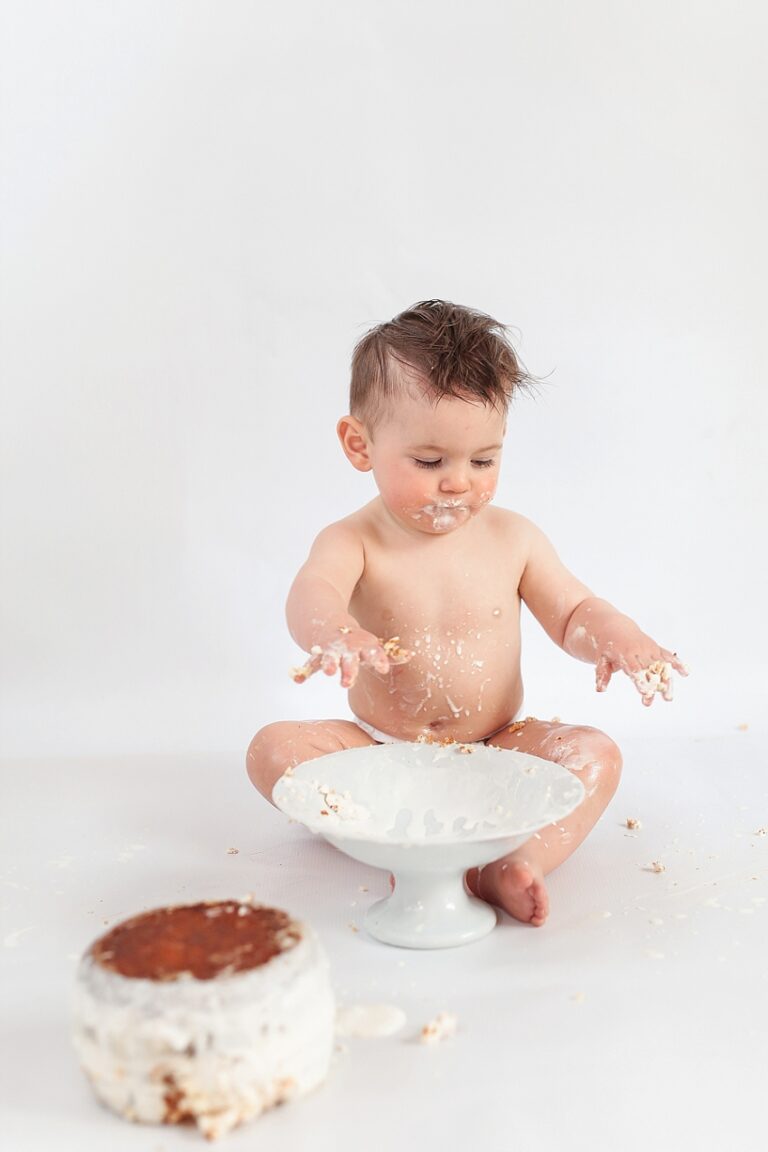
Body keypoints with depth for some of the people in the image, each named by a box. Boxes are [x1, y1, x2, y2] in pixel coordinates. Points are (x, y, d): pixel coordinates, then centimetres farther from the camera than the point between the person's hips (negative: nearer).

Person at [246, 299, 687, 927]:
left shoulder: (512, 537, -1)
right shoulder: (352, 541, -11)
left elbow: (572, 611, 7)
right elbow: (313, 592, -33)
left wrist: (619, 639, -19)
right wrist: (333, 634, -60)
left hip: (496, 749, 2)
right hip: (379, 752, -1)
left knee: (597, 752, -21)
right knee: (274, 747, -24)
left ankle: (513, 863, -41)